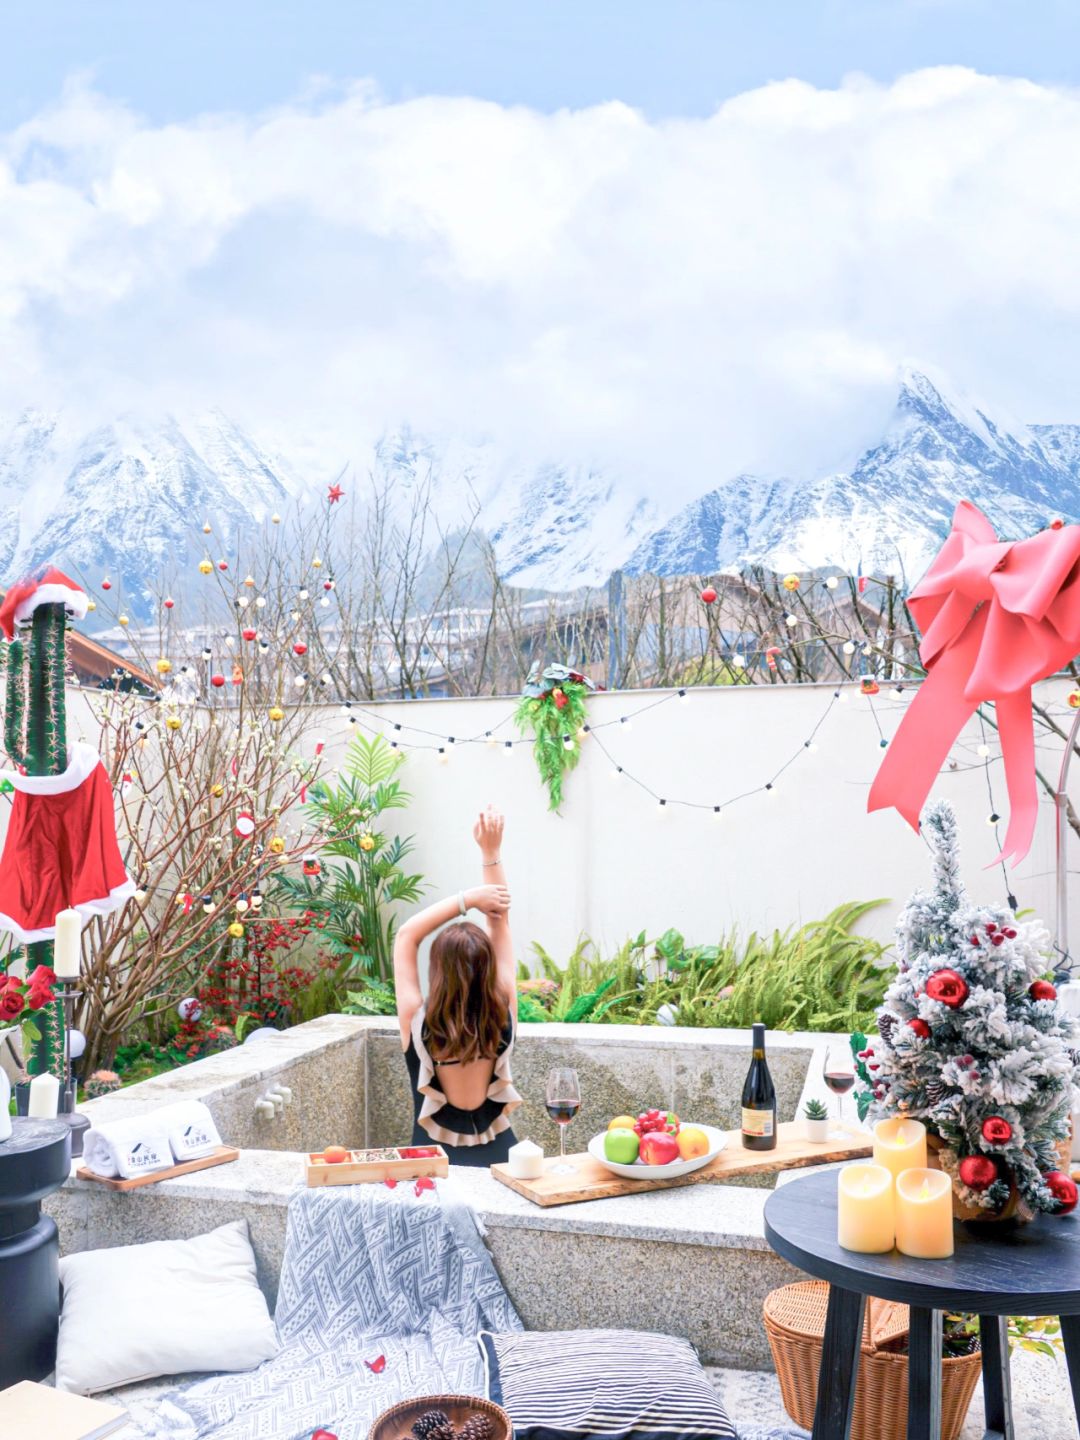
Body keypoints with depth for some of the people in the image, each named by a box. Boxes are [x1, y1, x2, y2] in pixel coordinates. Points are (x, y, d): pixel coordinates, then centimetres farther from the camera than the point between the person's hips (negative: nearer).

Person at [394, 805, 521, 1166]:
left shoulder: (419, 1025, -18)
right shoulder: (502, 1019, -14)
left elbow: (406, 936, -9)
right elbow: (500, 925, -7)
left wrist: (469, 898, -14)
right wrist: (491, 852, -7)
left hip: (435, 1161, -2)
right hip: (498, 1158, 2)